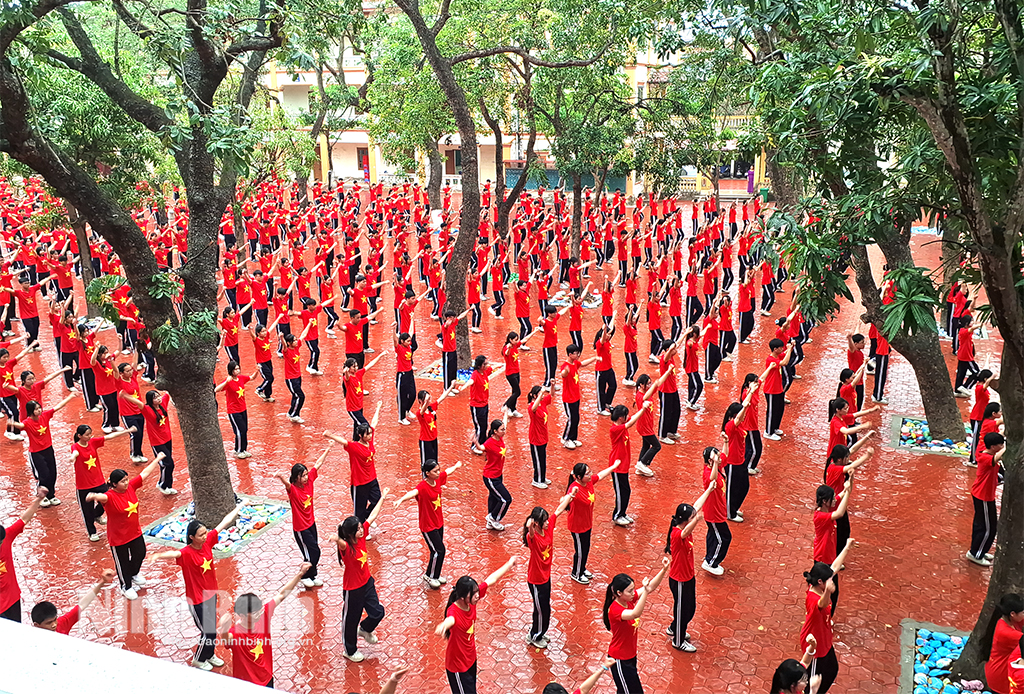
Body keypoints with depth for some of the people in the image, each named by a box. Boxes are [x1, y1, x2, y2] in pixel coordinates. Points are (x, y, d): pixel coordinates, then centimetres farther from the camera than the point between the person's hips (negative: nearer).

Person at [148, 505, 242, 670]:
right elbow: (174, 553, -50)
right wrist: (158, 555, -72)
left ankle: (210, 655, 44)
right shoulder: (187, 553, -27)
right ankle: (198, 660, 31)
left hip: (211, 593, 6)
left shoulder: (207, 541, -10)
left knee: (212, 628, 21)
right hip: (197, 599, -6)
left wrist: (238, 508, 12)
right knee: (208, 632, 5)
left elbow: (224, 522, -1)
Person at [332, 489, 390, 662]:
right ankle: (349, 651, 36)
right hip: (353, 589, -7)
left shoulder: (362, 536, -8)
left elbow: (372, 516, 1)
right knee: (351, 620, 13)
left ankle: (364, 630, 48)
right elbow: (342, 543, -54)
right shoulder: (346, 547, -28)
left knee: (378, 612, 15)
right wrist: (337, 539, -78)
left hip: (367, 583, 7)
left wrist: (382, 497, 9)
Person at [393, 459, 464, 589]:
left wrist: (456, 466, 37)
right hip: (428, 526, -7)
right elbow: (413, 492, -49)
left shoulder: (438, 479, -6)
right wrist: (401, 499, -69)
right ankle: (429, 575, 18)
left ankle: (435, 575, 36)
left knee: (437, 550, 17)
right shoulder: (423, 486, -27)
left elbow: (448, 471, 16)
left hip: (439, 522, 7)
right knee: (439, 550, -3)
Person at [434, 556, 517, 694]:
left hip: (471, 658, 8)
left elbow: (491, 580, -2)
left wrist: (509, 564, 9)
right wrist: (444, 625, -85)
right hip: (457, 665, -8)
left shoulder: (472, 599, -14)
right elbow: (450, 619, -61)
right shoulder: (454, 611, -35)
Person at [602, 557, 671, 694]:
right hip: (619, 659, -8)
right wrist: (645, 591, -57)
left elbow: (652, 586, -9)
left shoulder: (629, 599, -6)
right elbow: (635, 614, -48)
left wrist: (664, 569, -23)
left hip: (630, 654, 8)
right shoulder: (615, 610, -29)